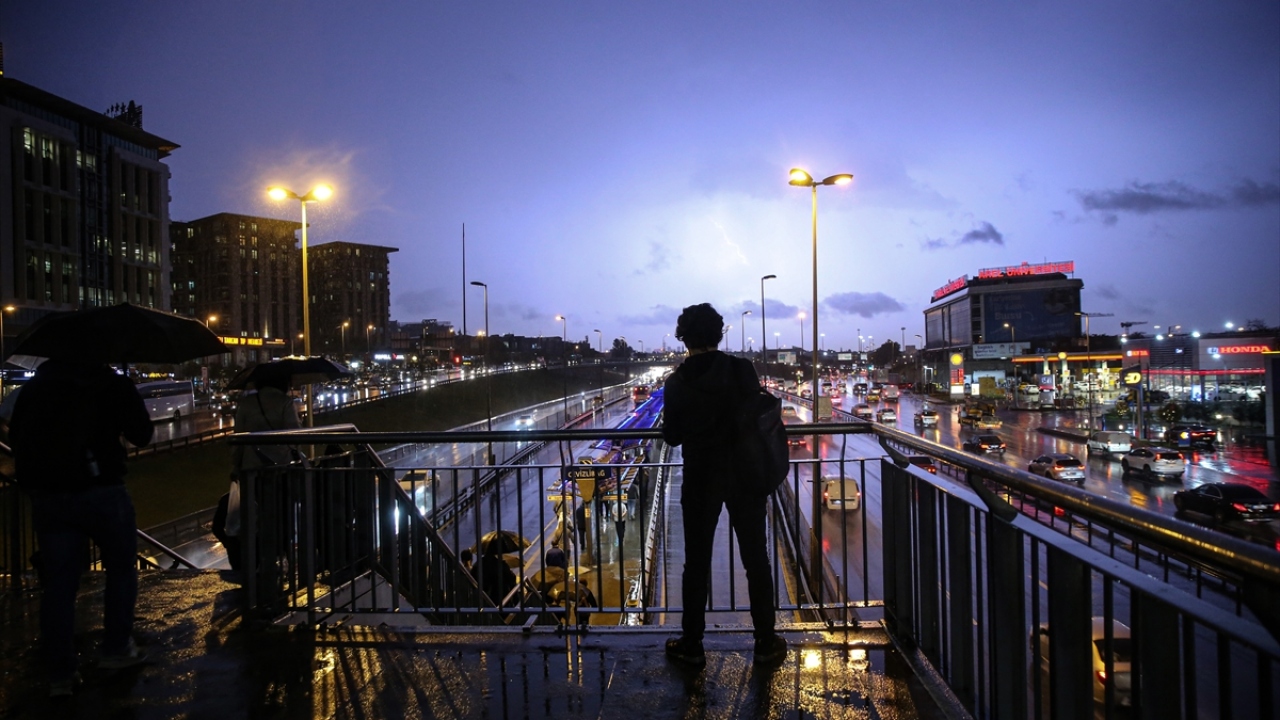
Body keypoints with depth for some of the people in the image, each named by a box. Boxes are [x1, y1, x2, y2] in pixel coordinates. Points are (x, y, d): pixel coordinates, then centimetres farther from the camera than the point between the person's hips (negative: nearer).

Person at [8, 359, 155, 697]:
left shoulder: (35, 385, 10)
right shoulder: (113, 384, -4)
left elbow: (16, 437, 13)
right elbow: (142, 435, 1)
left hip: (46, 496, 4)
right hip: (100, 491, -4)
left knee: (58, 581, 9)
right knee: (121, 569, 14)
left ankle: (60, 673, 12)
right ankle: (116, 649, 17)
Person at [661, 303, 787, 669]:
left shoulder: (678, 382, -8)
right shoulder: (742, 370, -8)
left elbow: (672, 436, -1)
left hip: (700, 480, 0)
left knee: (696, 563, 10)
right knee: (755, 560, 11)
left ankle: (691, 645, 20)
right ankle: (766, 643, 20)